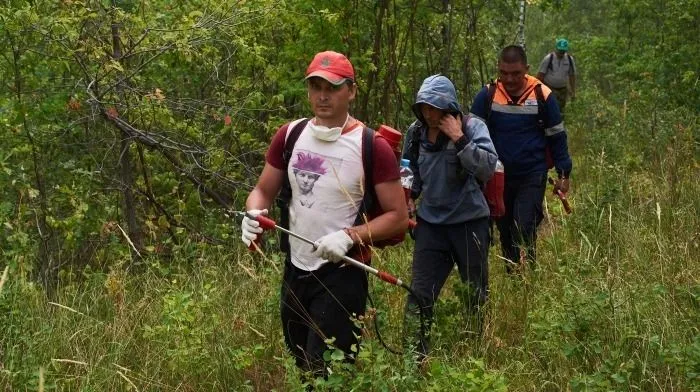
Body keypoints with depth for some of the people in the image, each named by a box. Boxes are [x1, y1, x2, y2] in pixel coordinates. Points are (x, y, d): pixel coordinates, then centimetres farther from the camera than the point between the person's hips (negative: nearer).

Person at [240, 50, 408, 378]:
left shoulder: (371, 146, -14)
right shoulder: (290, 135, 2)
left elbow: (398, 217, -12)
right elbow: (263, 191, 9)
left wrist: (350, 236, -26)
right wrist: (253, 215, -14)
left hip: (341, 275, -6)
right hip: (295, 269, 6)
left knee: (326, 374, -9)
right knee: (302, 369, 20)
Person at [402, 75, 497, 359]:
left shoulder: (472, 127, -14)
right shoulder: (416, 132, -1)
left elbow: (488, 168, -28)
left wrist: (459, 139, -30)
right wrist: (409, 196, 1)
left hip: (469, 222, -3)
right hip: (431, 223, 3)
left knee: (476, 293, 14)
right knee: (420, 294, -2)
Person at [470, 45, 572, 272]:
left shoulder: (542, 95, -7)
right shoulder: (487, 95, -6)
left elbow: (556, 136, 2)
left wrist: (563, 174, 4)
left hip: (532, 176, -2)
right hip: (497, 176, 3)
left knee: (524, 232, -12)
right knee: (505, 232, 12)